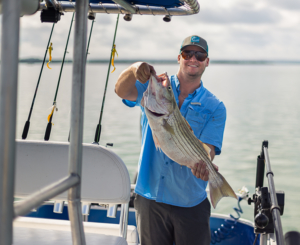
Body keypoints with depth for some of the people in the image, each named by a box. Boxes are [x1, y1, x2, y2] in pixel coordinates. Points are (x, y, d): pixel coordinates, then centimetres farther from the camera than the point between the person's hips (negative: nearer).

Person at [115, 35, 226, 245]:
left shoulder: (215, 107, 0)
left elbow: (207, 148, -11)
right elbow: (122, 91, -14)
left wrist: (202, 164, -34)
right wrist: (134, 69, -36)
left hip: (191, 202, -1)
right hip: (150, 197, 1)